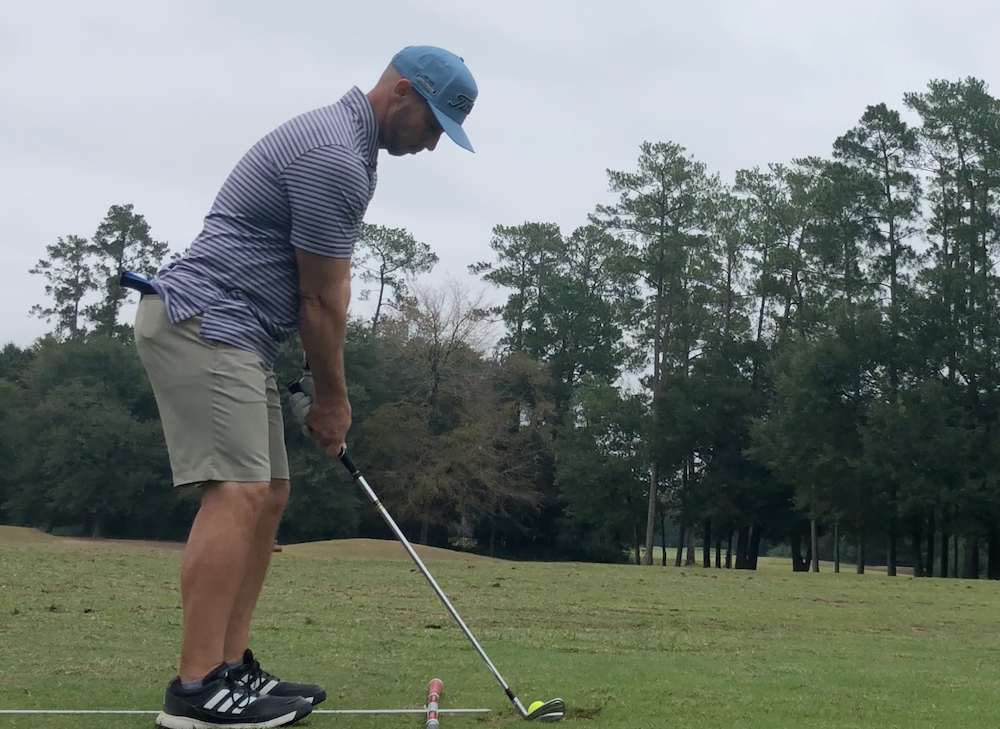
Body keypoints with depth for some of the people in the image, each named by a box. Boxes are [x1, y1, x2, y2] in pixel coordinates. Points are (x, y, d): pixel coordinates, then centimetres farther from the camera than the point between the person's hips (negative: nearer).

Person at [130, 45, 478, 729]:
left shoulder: (344, 144, 17)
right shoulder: (333, 155, -17)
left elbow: (325, 291, 17)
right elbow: (323, 299, -11)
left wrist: (324, 389, 13)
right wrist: (332, 398, 1)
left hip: (234, 336, 11)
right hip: (202, 323, -11)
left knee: (267, 496, 8)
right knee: (238, 493, -17)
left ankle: (230, 669, 9)